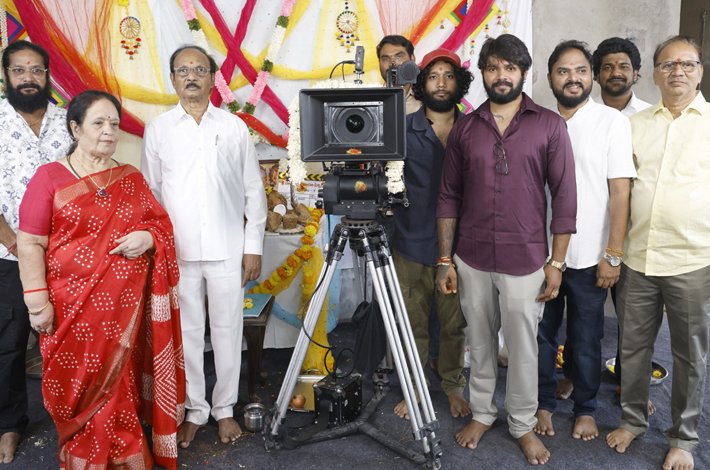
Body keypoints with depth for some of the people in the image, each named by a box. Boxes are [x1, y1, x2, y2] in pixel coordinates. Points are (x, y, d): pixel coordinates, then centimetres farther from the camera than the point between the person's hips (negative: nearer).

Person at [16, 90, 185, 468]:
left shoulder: (131, 178, 11)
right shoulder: (50, 177, -2)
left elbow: (162, 223, 16)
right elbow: (30, 244, -4)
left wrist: (148, 238, -7)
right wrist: (38, 301, -10)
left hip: (125, 305, 3)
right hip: (73, 305, -3)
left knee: (119, 383, 9)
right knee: (79, 387, 5)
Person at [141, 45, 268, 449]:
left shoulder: (234, 127, 4)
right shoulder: (158, 129, 5)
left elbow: (253, 191, 4)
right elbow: (150, 192, 7)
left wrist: (254, 246, 0)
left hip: (227, 250, 0)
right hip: (177, 251, 1)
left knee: (228, 329, 7)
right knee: (187, 332, 8)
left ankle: (225, 408, 23)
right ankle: (194, 410, 24)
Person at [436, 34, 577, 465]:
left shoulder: (549, 125, -2)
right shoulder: (465, 128, 5)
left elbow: (564, 196, -2)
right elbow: (449, 197, 6)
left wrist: (556, 262, -6)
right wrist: (445, 259, 2)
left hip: (525, 261, -2)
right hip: (472, 260, 2)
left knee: (523, 348, 9)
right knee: (481, 344, 16)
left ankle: (524, 424, 29)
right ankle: (483, 412, 35)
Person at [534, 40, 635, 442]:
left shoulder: (612, 122, -4)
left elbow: (620, 191, -7)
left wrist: (613, 254, -10)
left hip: (590, 256, -2)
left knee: (586, 339, 10)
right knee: (541, 333, 11)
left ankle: (586, 409, 29)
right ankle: (544, 404, 29)